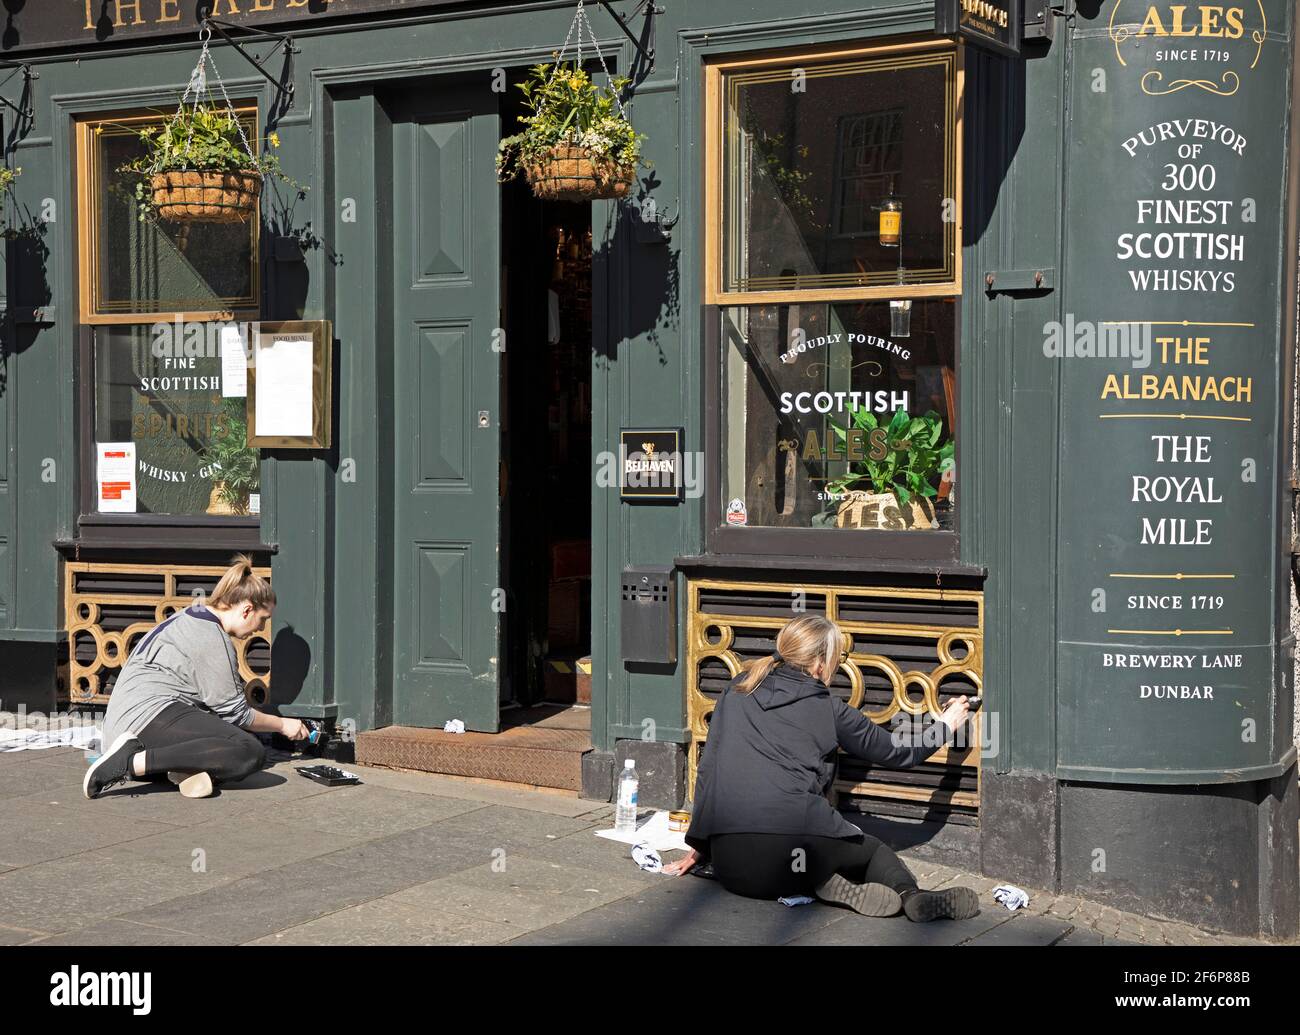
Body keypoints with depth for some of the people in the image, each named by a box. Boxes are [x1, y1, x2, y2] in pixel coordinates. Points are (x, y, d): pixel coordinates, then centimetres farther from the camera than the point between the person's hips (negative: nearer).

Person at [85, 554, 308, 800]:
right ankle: (134, 761, -28)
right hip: (150, 714, -11)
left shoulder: (187, 618, 25)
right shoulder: (212, 639, -7)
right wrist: (282, 725, 11)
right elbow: (234, 712, -4)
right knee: (251, 752, -26)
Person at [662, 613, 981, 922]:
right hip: (791, 850, -3)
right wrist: (946, 726, 37)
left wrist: (698, 846, 25)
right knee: (875, 850, 23)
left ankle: (829, 885, 0)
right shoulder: (827, 709, 8)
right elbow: (897, 753, 19)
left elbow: (708, 769, 19)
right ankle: (910, 894, -9)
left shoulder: (738, 689, 17)